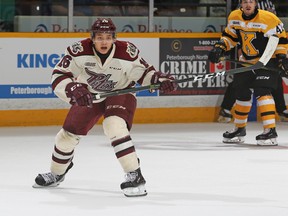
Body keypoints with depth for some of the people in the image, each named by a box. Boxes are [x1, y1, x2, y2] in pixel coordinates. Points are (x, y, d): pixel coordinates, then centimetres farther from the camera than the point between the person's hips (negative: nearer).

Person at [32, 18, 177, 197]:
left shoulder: (127, 52, -26)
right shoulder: (79, 51, -27)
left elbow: (143, 72, -10)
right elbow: (59, 76, -26)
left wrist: (161, 79, -28)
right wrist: (74, 90, -43)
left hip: (120, 93, -3)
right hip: (88, 95, 3)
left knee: (114, 126, -31)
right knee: (68, 133, 10)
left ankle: (134, 176, -28)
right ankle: (56, 175, 38)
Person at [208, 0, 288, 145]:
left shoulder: (268, 19, -22)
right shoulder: (234, 17, -4)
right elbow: (230, 36, 11)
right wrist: (220, 48, -3)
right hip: (246, 62, 6)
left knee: (262, 92, -22)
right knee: (241, 93, 12)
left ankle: (270, 130, -25)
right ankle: (239, 129, 32)